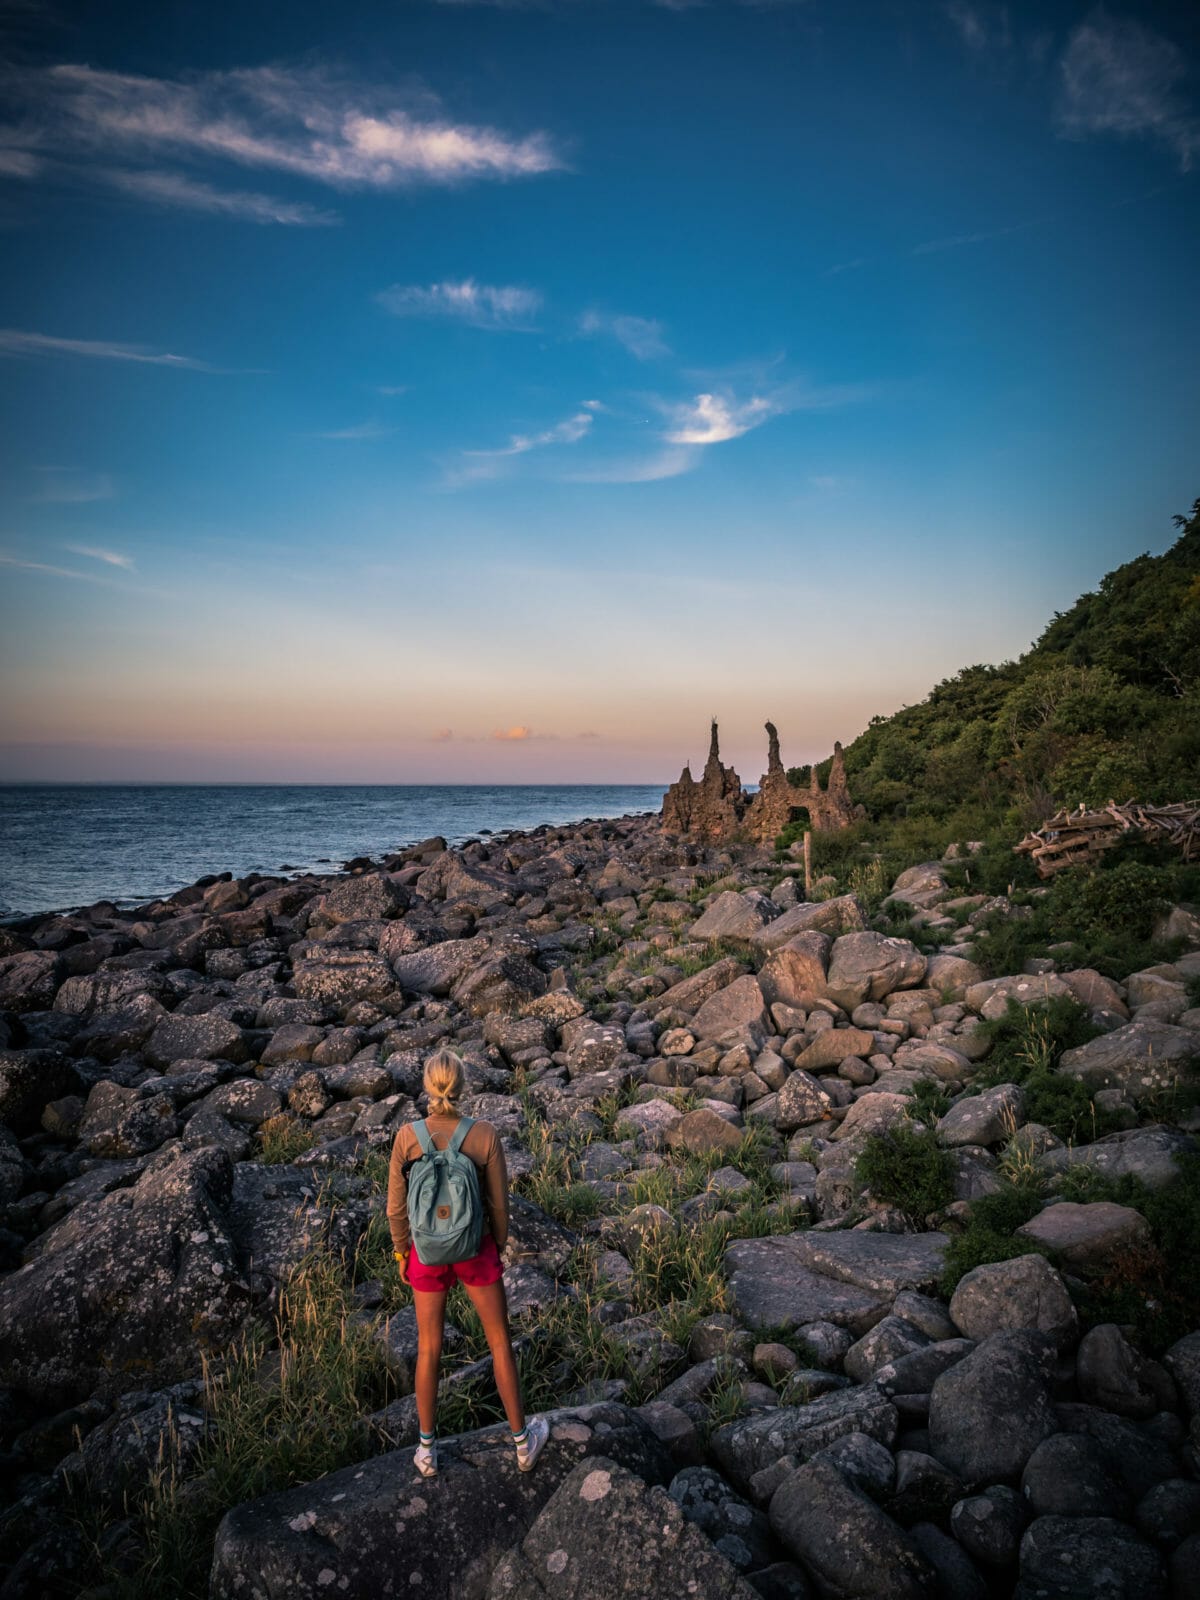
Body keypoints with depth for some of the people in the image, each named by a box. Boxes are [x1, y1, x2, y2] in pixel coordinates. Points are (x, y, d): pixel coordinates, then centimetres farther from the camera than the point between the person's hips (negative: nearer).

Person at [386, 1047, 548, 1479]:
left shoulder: (406, 1137, -22)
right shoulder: (485, 1135, -23)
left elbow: (396, 1207, -10)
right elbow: (499, 1204, -11)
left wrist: (401, 1253, 8)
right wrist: (498, 1248, 8)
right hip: (475, 1250, -1)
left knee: (429, 1348, 23)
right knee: (500, 1341, 20)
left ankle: (427, 1450, 37)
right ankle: (524, 1441, 34)